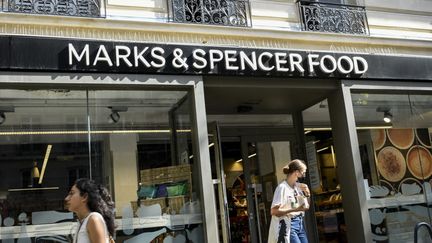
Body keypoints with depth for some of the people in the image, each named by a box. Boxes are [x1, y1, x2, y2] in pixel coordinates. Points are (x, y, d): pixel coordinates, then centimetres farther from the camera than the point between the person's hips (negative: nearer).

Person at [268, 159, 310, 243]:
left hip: (300, 224, 8)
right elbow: (274, 211, -18)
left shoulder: (298, 186, 8)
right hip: (288, 226, -8)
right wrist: (295, 209, -23)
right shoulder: (282, 187, -14)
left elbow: (306, 206, 20)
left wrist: (307, 194, 2)